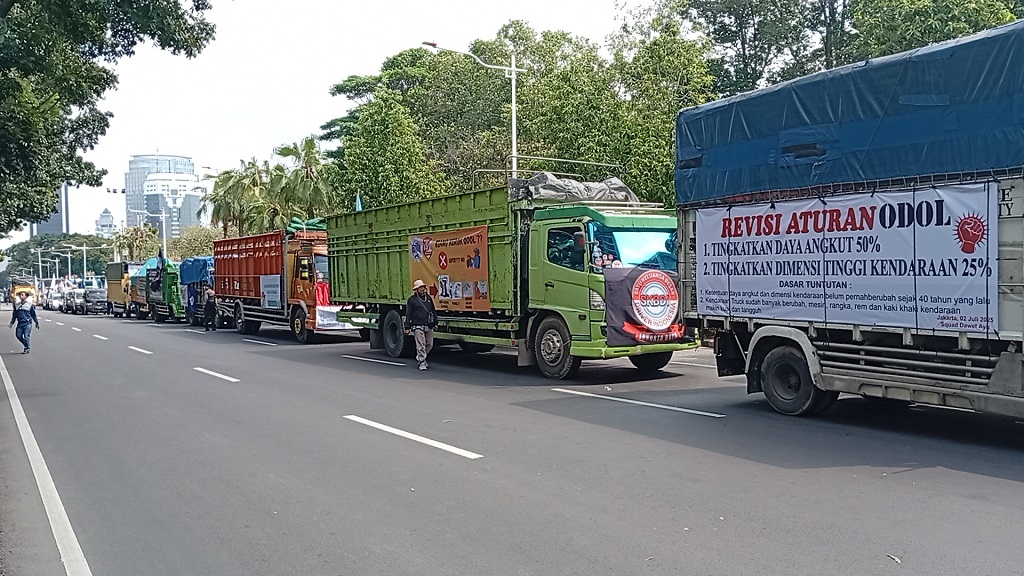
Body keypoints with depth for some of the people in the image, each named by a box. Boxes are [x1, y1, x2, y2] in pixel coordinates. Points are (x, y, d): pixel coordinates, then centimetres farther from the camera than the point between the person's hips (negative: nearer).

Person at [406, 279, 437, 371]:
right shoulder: (412, 299, 1)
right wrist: (408, 326, -3)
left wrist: (435, 323, 17)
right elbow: (408, 314, 1)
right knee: (421, 345, -10)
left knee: (429, 344, 8)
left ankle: (420, 357, 29)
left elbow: (433, 311, 21)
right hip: (418, 326, -5)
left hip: (429, 326, 5)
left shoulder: (428, 298, 15)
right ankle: (422, 362, -4)